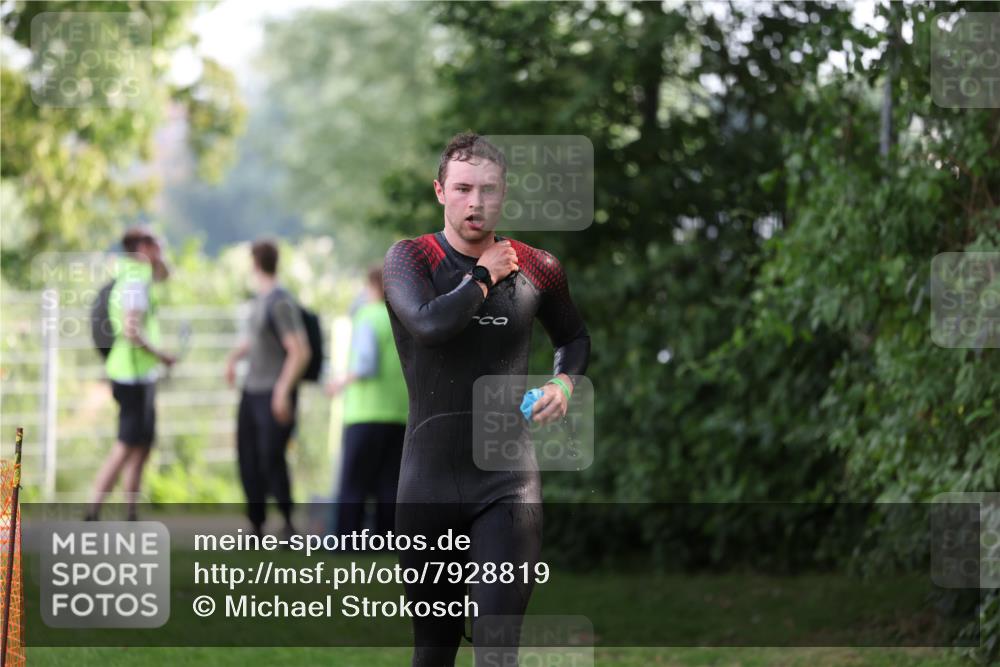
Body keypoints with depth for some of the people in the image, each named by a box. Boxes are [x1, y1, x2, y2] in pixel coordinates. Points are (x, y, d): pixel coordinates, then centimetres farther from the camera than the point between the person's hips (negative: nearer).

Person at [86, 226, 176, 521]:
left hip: (140, 377, 10)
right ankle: (93, 513, -10)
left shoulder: (133, 276, 12)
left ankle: (131, 516, 14)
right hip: (134, 376, -10)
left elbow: (162, 275, 34)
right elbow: (131, 330, -25)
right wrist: (161, 355, -16)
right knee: (127, 447, -8)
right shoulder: (135, 283, -18)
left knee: (141, 446, 12)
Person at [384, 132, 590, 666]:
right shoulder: (410, 258, -3)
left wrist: (563, 384, 4)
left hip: (508, 482, 0)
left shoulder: (536, 269, 4)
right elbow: (430, 324, -24)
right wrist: (485, 275, -11)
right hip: (430, 478, 0)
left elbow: (574, 338, 24)